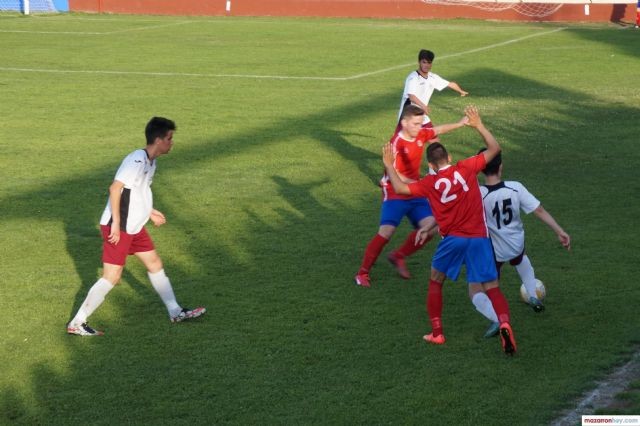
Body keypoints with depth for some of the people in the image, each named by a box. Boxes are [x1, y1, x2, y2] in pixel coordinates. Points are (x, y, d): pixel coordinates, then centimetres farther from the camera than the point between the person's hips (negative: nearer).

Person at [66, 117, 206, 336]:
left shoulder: (149, 162, 11)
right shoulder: (137, 160, -20)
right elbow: (115, 188, -25)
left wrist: (149, 212, 19)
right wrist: (116, 222, -25)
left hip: (134, 226, 10)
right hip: (118, 228, -10)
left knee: (155, 264, 15)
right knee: (111, 277, -8)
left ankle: (176, 312, 26)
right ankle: (76, 324, -1)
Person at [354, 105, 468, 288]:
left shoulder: (421, 135, -2)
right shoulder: (396, 144, -22)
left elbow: (438, 130, 20)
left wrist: (460, 123, 19)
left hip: (415, 193, 7)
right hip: (395, 195, -7)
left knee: (430, 226, -6)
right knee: (386, 233, -17)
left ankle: (398, 256, 14)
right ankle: (363, 272, -4)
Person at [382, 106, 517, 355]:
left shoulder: (430, 183, -1)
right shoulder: (466, 168, 0)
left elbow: (400, 188, 6)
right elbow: (494, 148, 8)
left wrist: (389, 166, 20)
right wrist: (478, 125, 15)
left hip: (452, 240, 0)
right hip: (479, 238, 0)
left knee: (435, 283, 22)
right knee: (491, 287, 1)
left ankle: (437, 333, 22)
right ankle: (504, 324, -26)